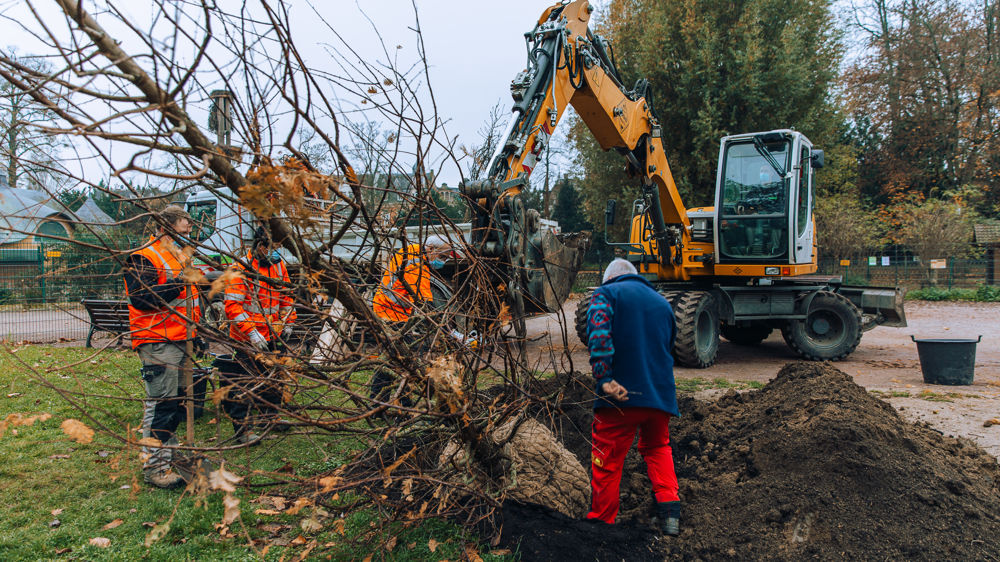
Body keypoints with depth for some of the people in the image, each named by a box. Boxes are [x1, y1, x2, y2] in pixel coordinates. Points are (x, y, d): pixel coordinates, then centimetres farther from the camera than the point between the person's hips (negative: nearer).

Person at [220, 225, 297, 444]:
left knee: (272, 378, 19)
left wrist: (288, 323, 12)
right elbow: (232, 305, -20)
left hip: (272, 336, 7)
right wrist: (252, 332, -25)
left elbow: (286, 295, 17)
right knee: (242, 384, -1)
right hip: (246, 340, -7)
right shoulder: (242, 269, -17)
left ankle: (270, 414, 37)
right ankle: (242, 428, 10)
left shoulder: (278, 265, 4)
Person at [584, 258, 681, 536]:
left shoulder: (607, 293, 3)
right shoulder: (662, 302, 22)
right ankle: (670, 511, 17)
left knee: (607, 462, 7)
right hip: (661, 395, 6)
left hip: (620, 396, -5)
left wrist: (604, 377, -25)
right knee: (658, 449, 27)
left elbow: (599, 334, -18)